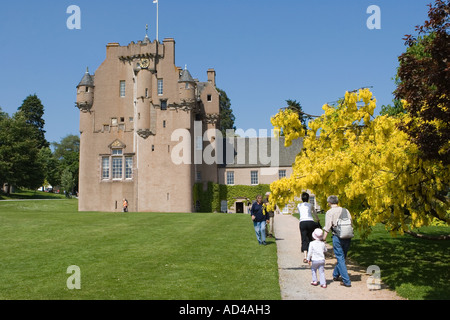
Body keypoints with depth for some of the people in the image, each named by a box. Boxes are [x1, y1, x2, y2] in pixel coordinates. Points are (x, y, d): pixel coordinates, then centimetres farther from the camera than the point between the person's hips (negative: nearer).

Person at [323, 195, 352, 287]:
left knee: (340, 259, 0)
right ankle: (335, 275, 36)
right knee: (342, 257, 19)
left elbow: (327, 228, -10)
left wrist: (323, 240, -6)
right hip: (347, 237, 6)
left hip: (337, 237, -6)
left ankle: (347, 281, -2)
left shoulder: (330, 212, -5)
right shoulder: (345, 210, 11)